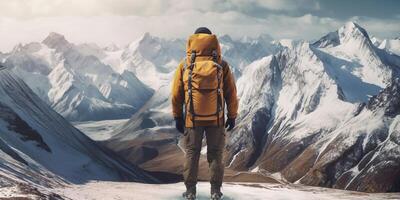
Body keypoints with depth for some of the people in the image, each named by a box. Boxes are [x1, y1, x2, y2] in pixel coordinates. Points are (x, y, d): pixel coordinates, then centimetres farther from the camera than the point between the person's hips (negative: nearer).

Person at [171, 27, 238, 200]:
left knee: (191, 153, 11)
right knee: (215, 153, 11)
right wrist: (232, 116, 10)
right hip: (216, 118, 0)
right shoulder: (222, 65, -3)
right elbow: (231, 93, 0)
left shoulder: (184, 65, -2)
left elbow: (176, 93, 1)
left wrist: (177, 116, 10)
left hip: (192, 118, 0)